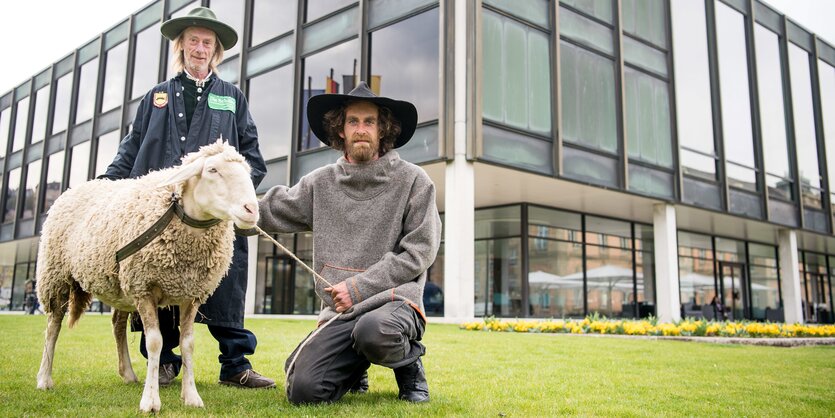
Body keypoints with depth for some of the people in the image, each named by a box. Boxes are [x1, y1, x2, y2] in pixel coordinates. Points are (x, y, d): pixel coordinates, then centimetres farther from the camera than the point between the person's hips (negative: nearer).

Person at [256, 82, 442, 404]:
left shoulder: (413, 181, -1)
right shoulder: (321, 182, 10)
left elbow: (419, 251, -6)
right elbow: (269, 211, 12)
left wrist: (359, 287, -11)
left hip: (393, 299, -3)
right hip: (339, 309, 4)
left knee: (373, 331, -38)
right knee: (303, 391, -15)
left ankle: (409, 363, -1)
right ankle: (356, 368, 20)